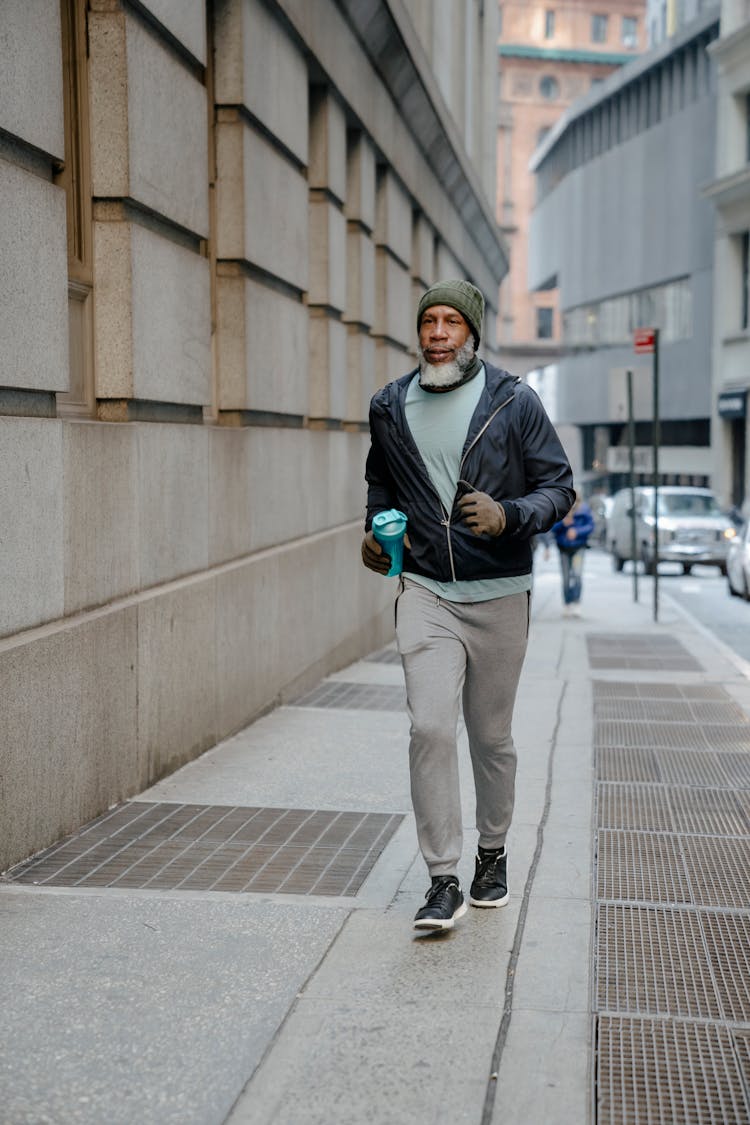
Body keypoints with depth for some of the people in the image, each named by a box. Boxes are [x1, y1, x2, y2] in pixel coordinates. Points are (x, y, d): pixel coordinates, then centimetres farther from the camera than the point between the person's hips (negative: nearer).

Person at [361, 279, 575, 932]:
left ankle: (493, 855, 32)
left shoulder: (514, 403, -2)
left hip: (499, 595, -1)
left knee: (491, 736, 10)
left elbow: (558, 487, -2)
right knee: (430, 729, -13)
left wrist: (508, 516, -21)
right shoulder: (390, 407, 7)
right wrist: (375, 527, 6)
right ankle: (443, 883, -7)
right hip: (425, 591, 1)